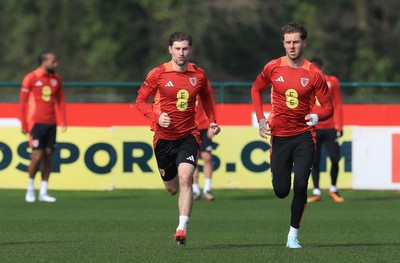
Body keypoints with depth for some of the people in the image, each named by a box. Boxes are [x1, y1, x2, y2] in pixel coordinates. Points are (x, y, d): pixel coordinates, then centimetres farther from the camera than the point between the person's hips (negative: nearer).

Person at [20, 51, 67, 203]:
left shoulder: (56, 79, 9)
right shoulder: (31, 78, -6)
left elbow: (60, 100, 14)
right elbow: (23, 102, -3)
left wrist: (63, 121, 4)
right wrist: (24, 125, -5)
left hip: (51, 123, 5)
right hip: (36, 122, -5)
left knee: (48, 155, 3)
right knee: (37, 155, -9)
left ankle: (43, 192, 9)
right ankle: (30, 189, 9)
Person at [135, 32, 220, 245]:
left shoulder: (198, 75, 2)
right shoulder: (158, 74, -5)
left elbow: (206, 99, 20)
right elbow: (140, 101, 0)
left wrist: (212, 121, 7)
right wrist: (156, 117, -17)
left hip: (188, 136, 0)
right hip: (164, 137, 0)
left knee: (185, 178, -21)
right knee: (172, 188, 10)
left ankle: (182, 228, -23)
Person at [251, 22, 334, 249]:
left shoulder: (314, 74, -9)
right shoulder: (273, 68, -3)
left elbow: (328, 107, -4)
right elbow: (256, 89, 14)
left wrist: (317, 116, -27)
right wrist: (261, 118, 3)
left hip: (304, 136, -2)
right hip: (279, 136, 2)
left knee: (300, 185, -15)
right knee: (281, 191, 3)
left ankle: (294, 234, -2)